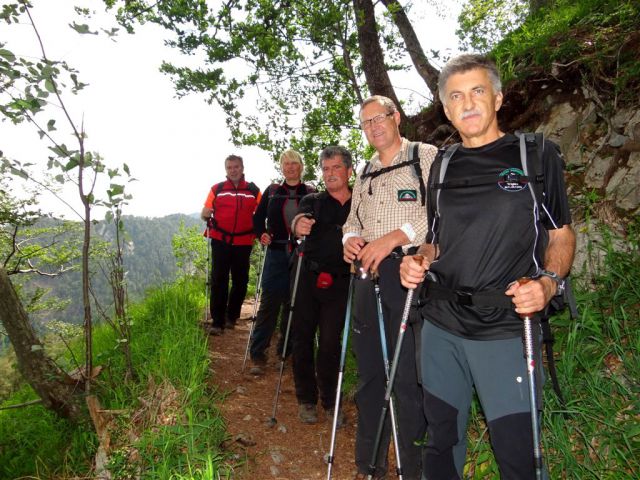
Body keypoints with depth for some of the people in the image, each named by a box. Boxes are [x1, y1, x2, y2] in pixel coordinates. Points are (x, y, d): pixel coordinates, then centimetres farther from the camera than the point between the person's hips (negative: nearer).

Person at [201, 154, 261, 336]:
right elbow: (204, 213, 8)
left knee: (240, 281, 9)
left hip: (243, 242, 1)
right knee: (218, 281, 0)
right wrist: (208, 217, -9)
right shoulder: (217, 189, 5)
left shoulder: (253, 191, 5)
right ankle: (217, 321, 7)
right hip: (220, 241, -1)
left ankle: (231, 316, 27)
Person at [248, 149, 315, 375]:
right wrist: (261, 234, -1)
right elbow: (258, 217, 16)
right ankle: (257, 354, 1)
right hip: (276, 253, 0)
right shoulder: (272, 191, 10)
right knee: (269, 301, -4)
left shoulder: (311, 193, 6)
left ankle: (286, 348, 22)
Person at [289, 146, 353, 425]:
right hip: (308, 278, 1)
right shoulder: (313, 201, 8)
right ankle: (307, 399, 22)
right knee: (302, 339, 5)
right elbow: (300, 217, -13)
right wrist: (298, 224, -36)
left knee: (330, 343, 2)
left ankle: (330, 401, 21)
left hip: (339, 284, -1)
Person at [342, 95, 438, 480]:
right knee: (369, 372, 12)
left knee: (408, 377, -5)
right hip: (369, 275, 7)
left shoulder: (427, 157, 2)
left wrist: (395, 236, -19)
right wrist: (350, 238, 1)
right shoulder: (366, 174, 22)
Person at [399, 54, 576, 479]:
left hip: (506, 330, -3)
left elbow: (562, 236, 5)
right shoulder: (443, 166, 12)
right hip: (440, 325, 4)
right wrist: (419, 262, -1)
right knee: (442, 438, 16)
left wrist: (548, 281, -14)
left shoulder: (537, 155, 1)